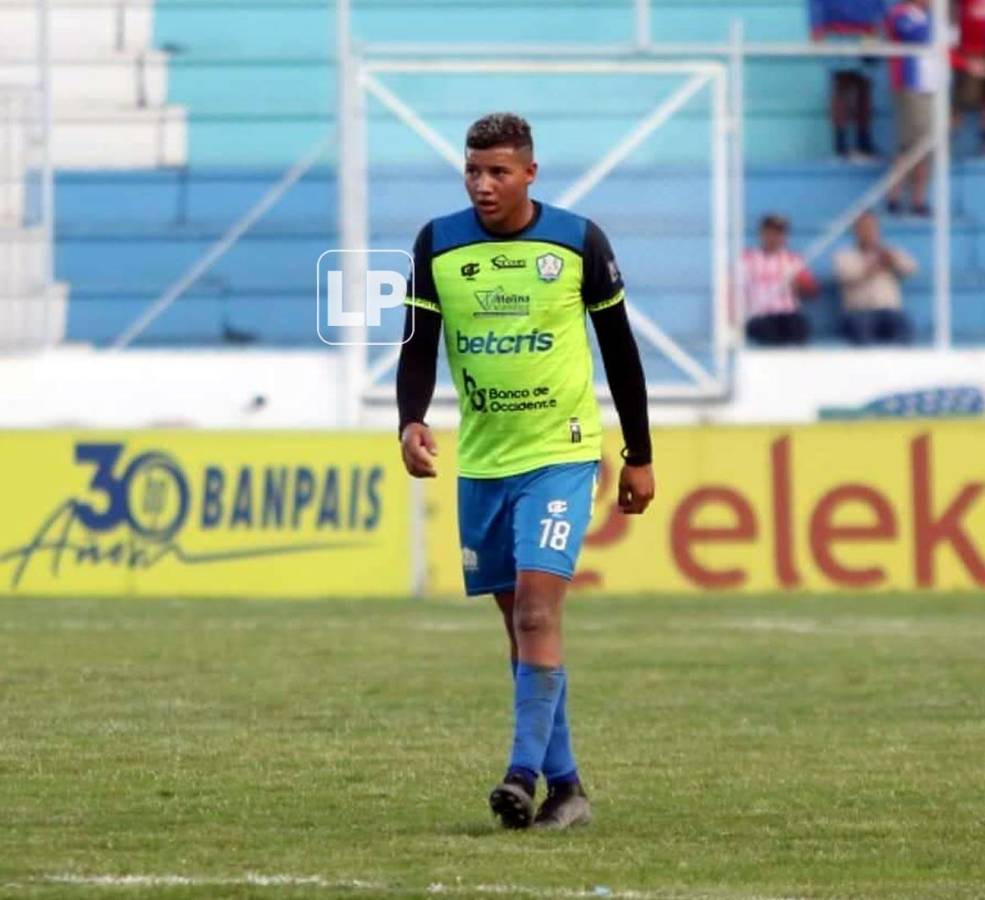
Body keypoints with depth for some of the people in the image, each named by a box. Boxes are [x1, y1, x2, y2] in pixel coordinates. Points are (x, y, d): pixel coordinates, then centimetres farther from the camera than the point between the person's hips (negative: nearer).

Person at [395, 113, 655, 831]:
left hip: (561, 453, -4)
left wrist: (639, 457, 6)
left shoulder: (578, 241, -5)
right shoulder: (439, 245, 1)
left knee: (538, 605, -19)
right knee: (519, 620, 7)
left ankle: (527, 772, -21)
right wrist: (412, 421, -20)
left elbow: (620, 348, 4)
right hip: (481, 461, 4)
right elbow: (419, 346, 0)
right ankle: (565, 785, 15)